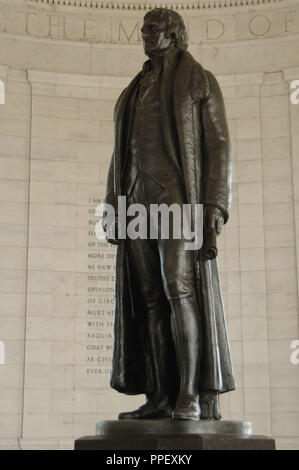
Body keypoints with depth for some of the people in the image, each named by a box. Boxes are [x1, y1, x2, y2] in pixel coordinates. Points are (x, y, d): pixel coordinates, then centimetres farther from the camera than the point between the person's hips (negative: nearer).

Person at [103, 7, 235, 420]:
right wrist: (112, 208, 9)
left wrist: (217, 203, -15)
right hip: (138, 198, 6)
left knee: (179, 286, -20)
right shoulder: (135, 92, 25)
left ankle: (192, 396, -19)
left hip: (178, 193, -6)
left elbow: (218, 144, -2)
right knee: (149, 296, -2)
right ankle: (161, 397, -3)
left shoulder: (200, 81, 8)